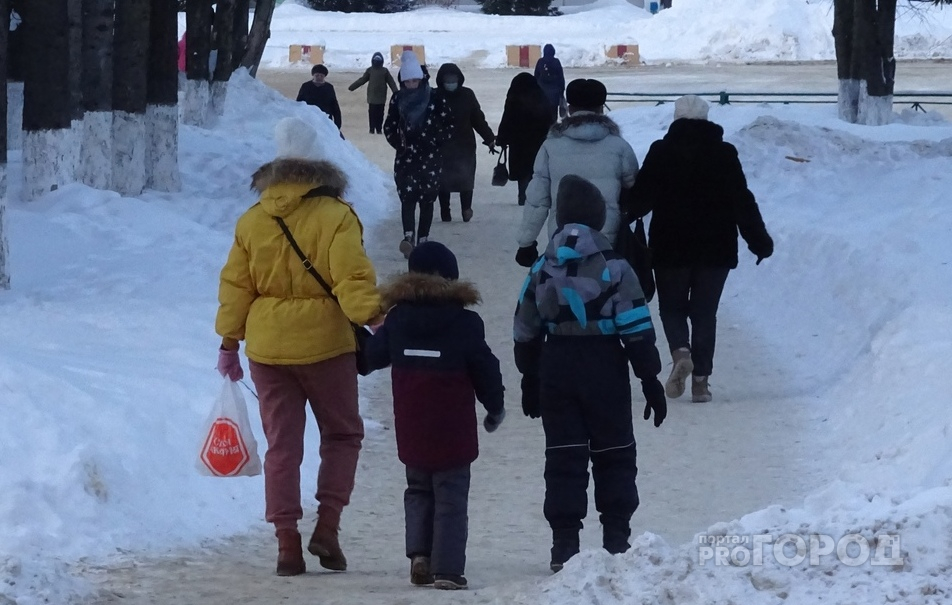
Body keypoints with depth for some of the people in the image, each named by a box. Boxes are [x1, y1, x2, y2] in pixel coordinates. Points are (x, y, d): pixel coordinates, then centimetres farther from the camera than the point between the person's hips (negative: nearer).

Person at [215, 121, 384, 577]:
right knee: (342, 435, 14)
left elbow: (236, 286, 6)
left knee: (281, 445, 8)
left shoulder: (252, 221, 2)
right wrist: (374, 318, -17)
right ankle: (327, 525, 1)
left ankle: (287, 540, 3)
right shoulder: (335, 216, -9)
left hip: (267, 347, 3)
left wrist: (229, 342, 14)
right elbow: (353, 278, -18)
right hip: (326, 342, -3)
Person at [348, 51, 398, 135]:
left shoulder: (385, 71, 4)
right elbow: (362, 80, 9)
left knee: (380, 114, 2)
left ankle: (379, 129, 8)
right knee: (372, 114, -1)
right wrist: (352, 87, 7)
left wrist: (395, 91, -8)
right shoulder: (370, 70, 5)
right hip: (372, 97, 0)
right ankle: (372, 129, 4)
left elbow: (391, 82, 3)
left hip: (381, 97, 0)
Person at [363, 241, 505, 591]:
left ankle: (419, 554, 3)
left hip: (411, 428, 3)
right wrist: (495, 407, 12)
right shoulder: (464, 322, -10)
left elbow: (373, 356, 11)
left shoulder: (397, 318, -1)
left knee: (419, 490, 20)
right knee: (451, 497, 1)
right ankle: (447, 569, -6)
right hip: (453, 429, -3)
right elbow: (486, 370, -5)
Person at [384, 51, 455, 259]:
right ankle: (408, 236, -15)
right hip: (406, 156, 1)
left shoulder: (436, 99, -4)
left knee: (427, 199, -2)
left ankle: (423, 239, -4)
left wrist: (437, 141, -5)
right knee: (407, 196, -7)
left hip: (430, 156, -1)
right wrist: (397, 142, 1)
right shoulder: (397, 99, 2)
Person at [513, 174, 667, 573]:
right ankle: (616, 543, 6)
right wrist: (651, 381, -4)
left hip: (556, 370, 3)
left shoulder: (542, 271, 3)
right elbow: (637, 331, -10)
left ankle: (564, 547, -1)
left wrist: (530, 381, 21)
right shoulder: (615, 269, -9)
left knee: (563, 457, 5)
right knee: (614, 457, 8)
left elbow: (526, 334, 10)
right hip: (606, 371, -3)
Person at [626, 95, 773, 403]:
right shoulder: (724, 154, -2)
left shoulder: (661, 152, -5)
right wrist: (759, 240, 6)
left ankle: (680, 351, -17)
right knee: (705, 312, 8)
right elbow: (742, 202, -2)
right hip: (715, 249, 1)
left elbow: (640, 197, -4)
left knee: (672, 306, 12)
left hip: (670, 248, -1)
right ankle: (701, 379, 3)